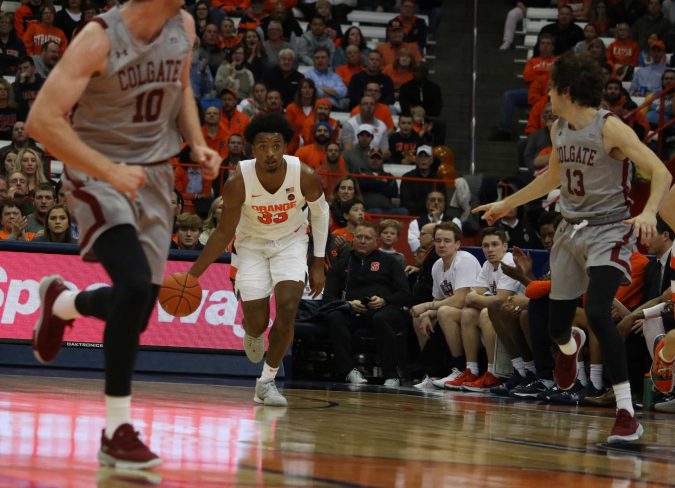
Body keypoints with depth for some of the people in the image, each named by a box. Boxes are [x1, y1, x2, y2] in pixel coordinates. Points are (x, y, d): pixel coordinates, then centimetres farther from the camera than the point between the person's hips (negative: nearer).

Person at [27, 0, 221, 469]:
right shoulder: (100, 38, -22)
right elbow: (42, 120, -26)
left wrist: (198, 144, 0)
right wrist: (110, 172, -33)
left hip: (154, 176, 6)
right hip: (98, 173, -6)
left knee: (139, 307, 7)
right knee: (135, 285, -25)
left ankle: (61, 302, 42)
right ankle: (117, 431, -14)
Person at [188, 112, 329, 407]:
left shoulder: (305, 177, -26)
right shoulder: (238, 183, -28)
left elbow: (320, 213, -4)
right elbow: (224, 233, -15)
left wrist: (318, 264, -2)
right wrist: (193, 274, -19)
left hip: (290, 242, 0)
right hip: (252, 244, 0)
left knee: (287, 309, -19)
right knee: (257, 323, -3)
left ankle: (267, 381, -1)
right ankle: (252, 334, 38)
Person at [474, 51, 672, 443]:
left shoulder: (610, 128, -17)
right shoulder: (559, 129, 5)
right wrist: (507, 204, 33)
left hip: (608, 230, -7)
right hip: (571, 230, 7)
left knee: (598, 313, -27)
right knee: (556, 324, 11)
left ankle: (627, 414, -24)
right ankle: (570, 346, 53)